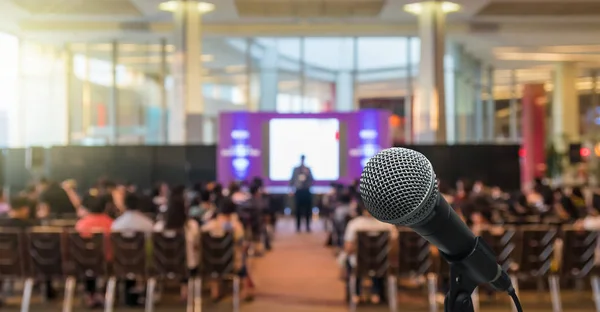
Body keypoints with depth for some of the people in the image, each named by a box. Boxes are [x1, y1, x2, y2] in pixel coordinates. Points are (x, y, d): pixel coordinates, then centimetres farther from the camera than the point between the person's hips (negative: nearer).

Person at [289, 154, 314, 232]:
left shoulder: (308, 169, 6)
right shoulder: (295, 169, 5)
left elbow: (312, 180, 2)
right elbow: (292, 180, 6)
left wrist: (308, 174, -13)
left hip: (306, 191, 1)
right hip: (298, 191, -1)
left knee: (307, 209, 0)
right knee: (298, 209, -1)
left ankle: (308, 226, 7)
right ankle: (298, 227, 6)